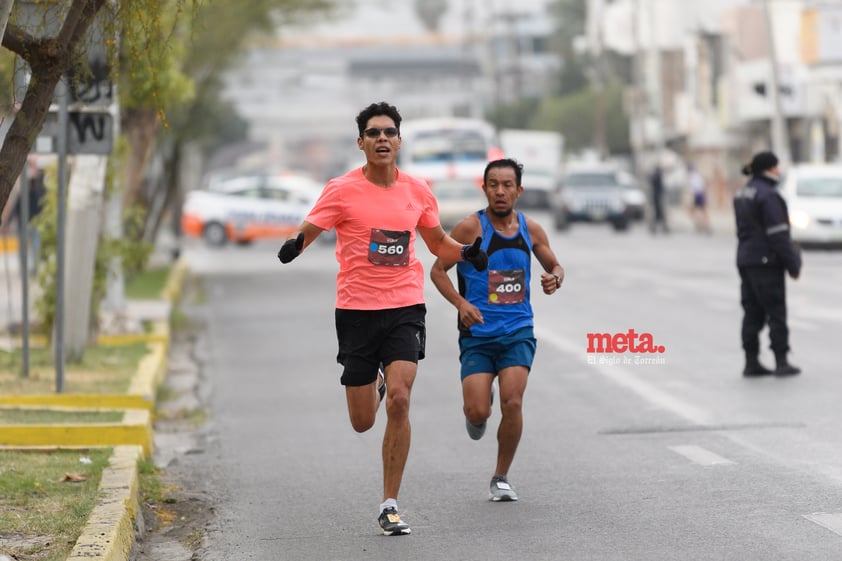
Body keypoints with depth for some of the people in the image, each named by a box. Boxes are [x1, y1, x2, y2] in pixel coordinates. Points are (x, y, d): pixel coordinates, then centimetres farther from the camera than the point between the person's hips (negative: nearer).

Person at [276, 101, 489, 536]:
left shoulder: (417, 190, 6)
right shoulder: (342, 190, -4)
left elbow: (438, 243, 20)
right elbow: (307, 231, -6)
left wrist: (467, 252, -1)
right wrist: (294, 245, -30)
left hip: (405, 308, 1)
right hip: (356, 309, -1)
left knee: (399, 400, -18)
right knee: (363, 422, 7)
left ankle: (390, 506, -9)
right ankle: (374, 384, 47)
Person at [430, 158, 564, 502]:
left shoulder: (531, 230, 4)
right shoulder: (470, 228, -8)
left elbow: (554, 266, 19)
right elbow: (438, 270, -3)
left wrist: (555, 278, -5)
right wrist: (460, 303, -18)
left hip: (518, 332, 2)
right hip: (477, 334, -2)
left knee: (512, 403, -15)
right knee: (478, 412, -11)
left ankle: (501, 478, 4)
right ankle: (479, 408, 29)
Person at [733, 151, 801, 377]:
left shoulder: (741, 194, 12)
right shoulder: (768, 195, -16)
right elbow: (778, 235, -18)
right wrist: (793, 265, -13)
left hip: (745, 259, 8)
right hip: (767, 261, -8)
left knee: (752, 312, 10)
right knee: (776, 312, -2)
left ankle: (751, 362, 10)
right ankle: (781, 362, 0)